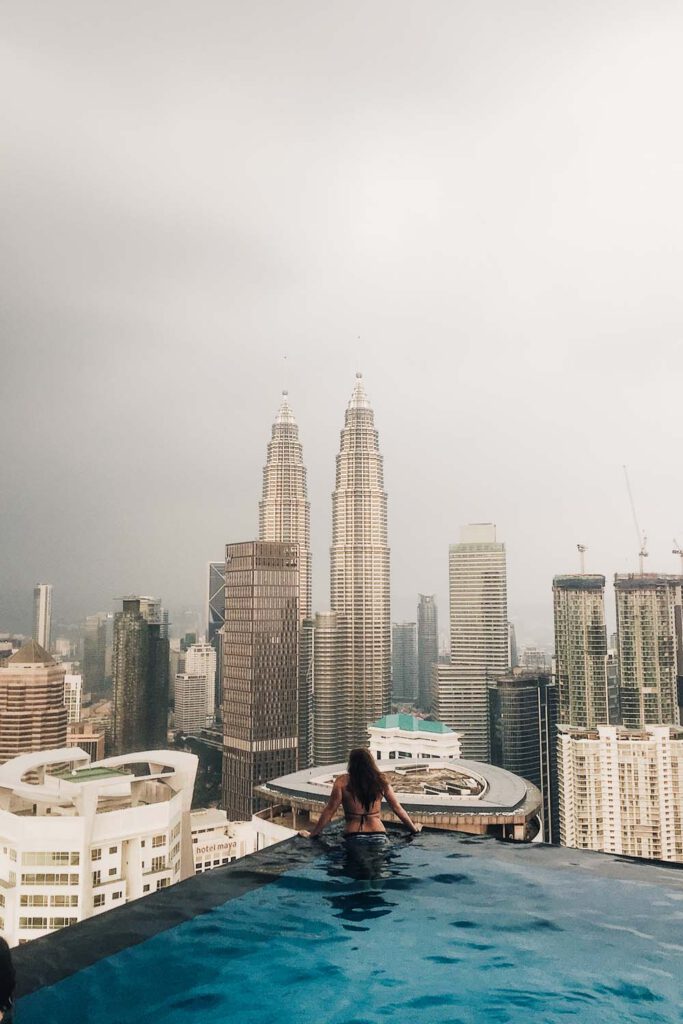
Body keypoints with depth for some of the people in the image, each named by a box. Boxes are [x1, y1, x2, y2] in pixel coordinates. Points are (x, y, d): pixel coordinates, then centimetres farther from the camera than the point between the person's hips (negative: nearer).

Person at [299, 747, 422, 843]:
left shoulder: (342, 782, 2)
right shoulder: (380, 781, 8)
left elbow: (330, 810, 1)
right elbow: (397, 808, 13)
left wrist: (312, 834, 9)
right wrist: (414, 828, 26)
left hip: (353, 837, -2)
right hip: (378, 836, 2)